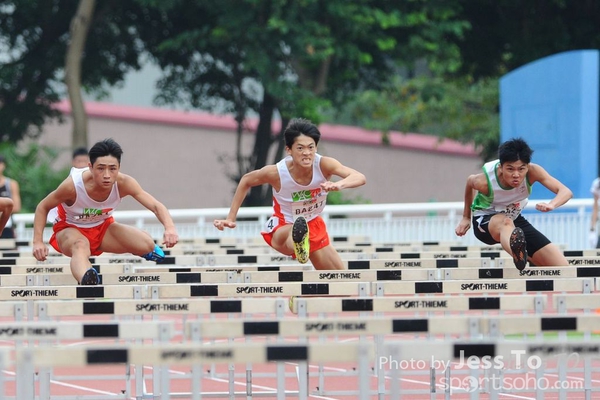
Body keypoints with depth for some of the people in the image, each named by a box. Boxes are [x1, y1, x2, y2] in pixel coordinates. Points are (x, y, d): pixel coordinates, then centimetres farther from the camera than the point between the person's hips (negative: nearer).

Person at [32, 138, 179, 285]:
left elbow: (156, 206, -31)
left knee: (147, 245, -18)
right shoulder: (73, 185, -33)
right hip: (70, 229, -4)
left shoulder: (123, 183, -27)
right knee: (81, 247, -41)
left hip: (103, 227, 4)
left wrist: (170, 228, -52)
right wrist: (38, 241, -28)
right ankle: (86, 280, -75)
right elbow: (43, 207, -17)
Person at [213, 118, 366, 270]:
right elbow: (245, 181, -6)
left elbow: (360, 178, -37)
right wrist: (231, 218, -6)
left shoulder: (323, 165, -24)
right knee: (292, 235, -44)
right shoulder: (276, 172, -26)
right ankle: (298, 244, -79)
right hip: (283, 228, -5)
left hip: (313, 225, 5)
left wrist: (339, 185, -59)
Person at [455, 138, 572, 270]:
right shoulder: (484, 181, -29)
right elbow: (470, 182, -3)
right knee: (506, 223, -47)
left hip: (516, 220, 5)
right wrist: (466, 217, 9)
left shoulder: (532, 172, -27)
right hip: (485, 220, -5)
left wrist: (551, 205, -58)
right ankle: (518, 255, -81)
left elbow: (565, 192, -35)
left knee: (562, 269, -9)